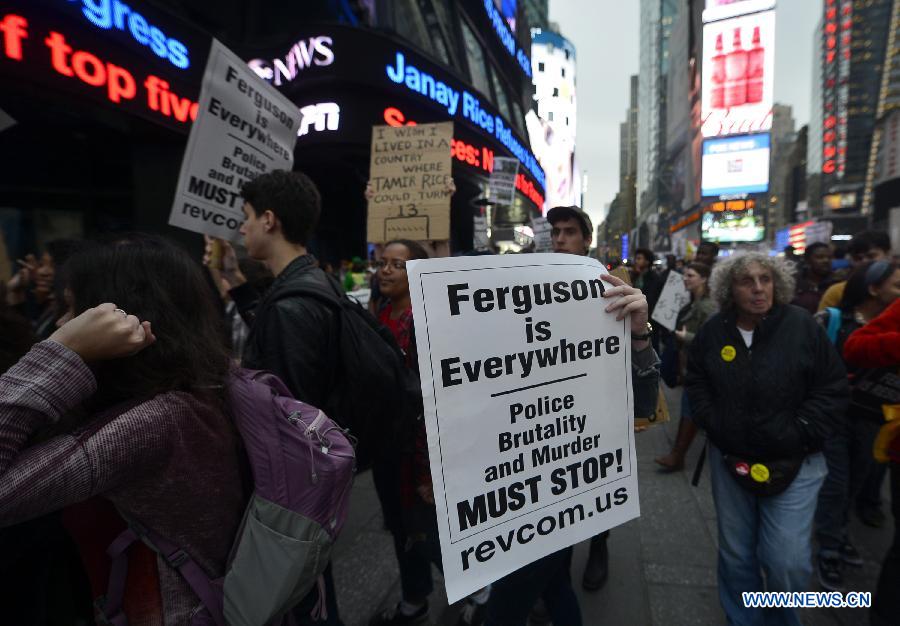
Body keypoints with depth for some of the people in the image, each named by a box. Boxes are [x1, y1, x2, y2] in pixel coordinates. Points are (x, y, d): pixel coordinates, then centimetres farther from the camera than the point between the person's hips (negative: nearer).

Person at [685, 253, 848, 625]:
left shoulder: (803, 326, -8)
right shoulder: (713, 331, -2)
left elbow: (833, 389, -4)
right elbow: (696, 383, 10)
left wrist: (799, 436, -10)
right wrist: (713, 424, -1)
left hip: (793, 461, -2)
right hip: (729, 457, 2)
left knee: (787, 561, -1)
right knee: (735, 555, 14)